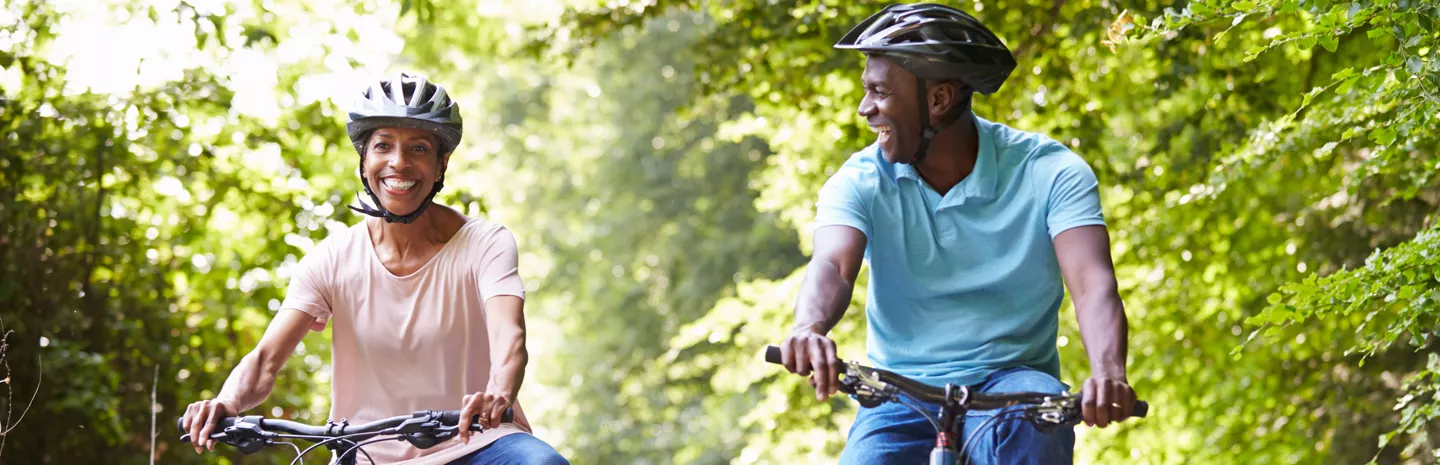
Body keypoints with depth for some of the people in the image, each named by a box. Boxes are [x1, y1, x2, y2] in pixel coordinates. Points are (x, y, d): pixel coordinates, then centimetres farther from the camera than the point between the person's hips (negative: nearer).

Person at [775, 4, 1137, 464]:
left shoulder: (1048, 173, -8)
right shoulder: (862, 181, -3)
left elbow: (1092, 282, -22)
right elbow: (832, 265, -22)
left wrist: (1107, 374, -44)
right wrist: (809, 329, -47)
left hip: (1010, 381, -2)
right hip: (900, 395, 2)